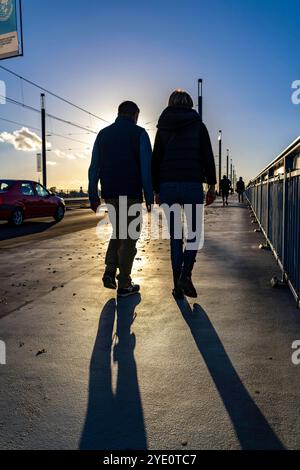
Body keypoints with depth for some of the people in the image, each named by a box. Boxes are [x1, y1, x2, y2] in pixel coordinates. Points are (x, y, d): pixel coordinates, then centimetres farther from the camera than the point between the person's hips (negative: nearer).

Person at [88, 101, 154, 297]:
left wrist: (93, 196, 11)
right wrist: (149, 196, -6)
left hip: (110, 194, 5)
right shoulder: (139, 133, -1)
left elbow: (94, 168, 8)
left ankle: (110, 272, 7)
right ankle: (124, 284, 6)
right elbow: (147, 168, -8)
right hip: (132, 194, -4)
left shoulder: (103, 134, 11)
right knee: (129, 237, 4)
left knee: (117, 232, 21)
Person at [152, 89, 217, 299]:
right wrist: (212, 185, 1)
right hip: (193, 185, -2)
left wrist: (157, 191, 14)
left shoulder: (163, 128, 13)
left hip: (168, 186, 2)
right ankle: (185, 276, -8)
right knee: (194, 233, 11)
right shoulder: (198, 125, 6)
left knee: (175, 236, 8)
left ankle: (178, 285, 7)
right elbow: (208, 157, -2)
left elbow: (156, 161, 11)